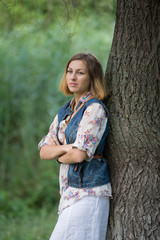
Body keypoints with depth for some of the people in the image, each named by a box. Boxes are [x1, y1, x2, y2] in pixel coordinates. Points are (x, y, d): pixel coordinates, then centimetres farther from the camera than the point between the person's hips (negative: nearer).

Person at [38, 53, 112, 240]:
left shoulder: (95, 109, -11)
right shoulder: (65, 111, 15)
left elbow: (80, 154, -19)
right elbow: (44, 151, 12)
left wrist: (59, 156, 2)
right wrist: (65, 148, -9)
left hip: (88, 191, -8)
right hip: (71, 191, 8)